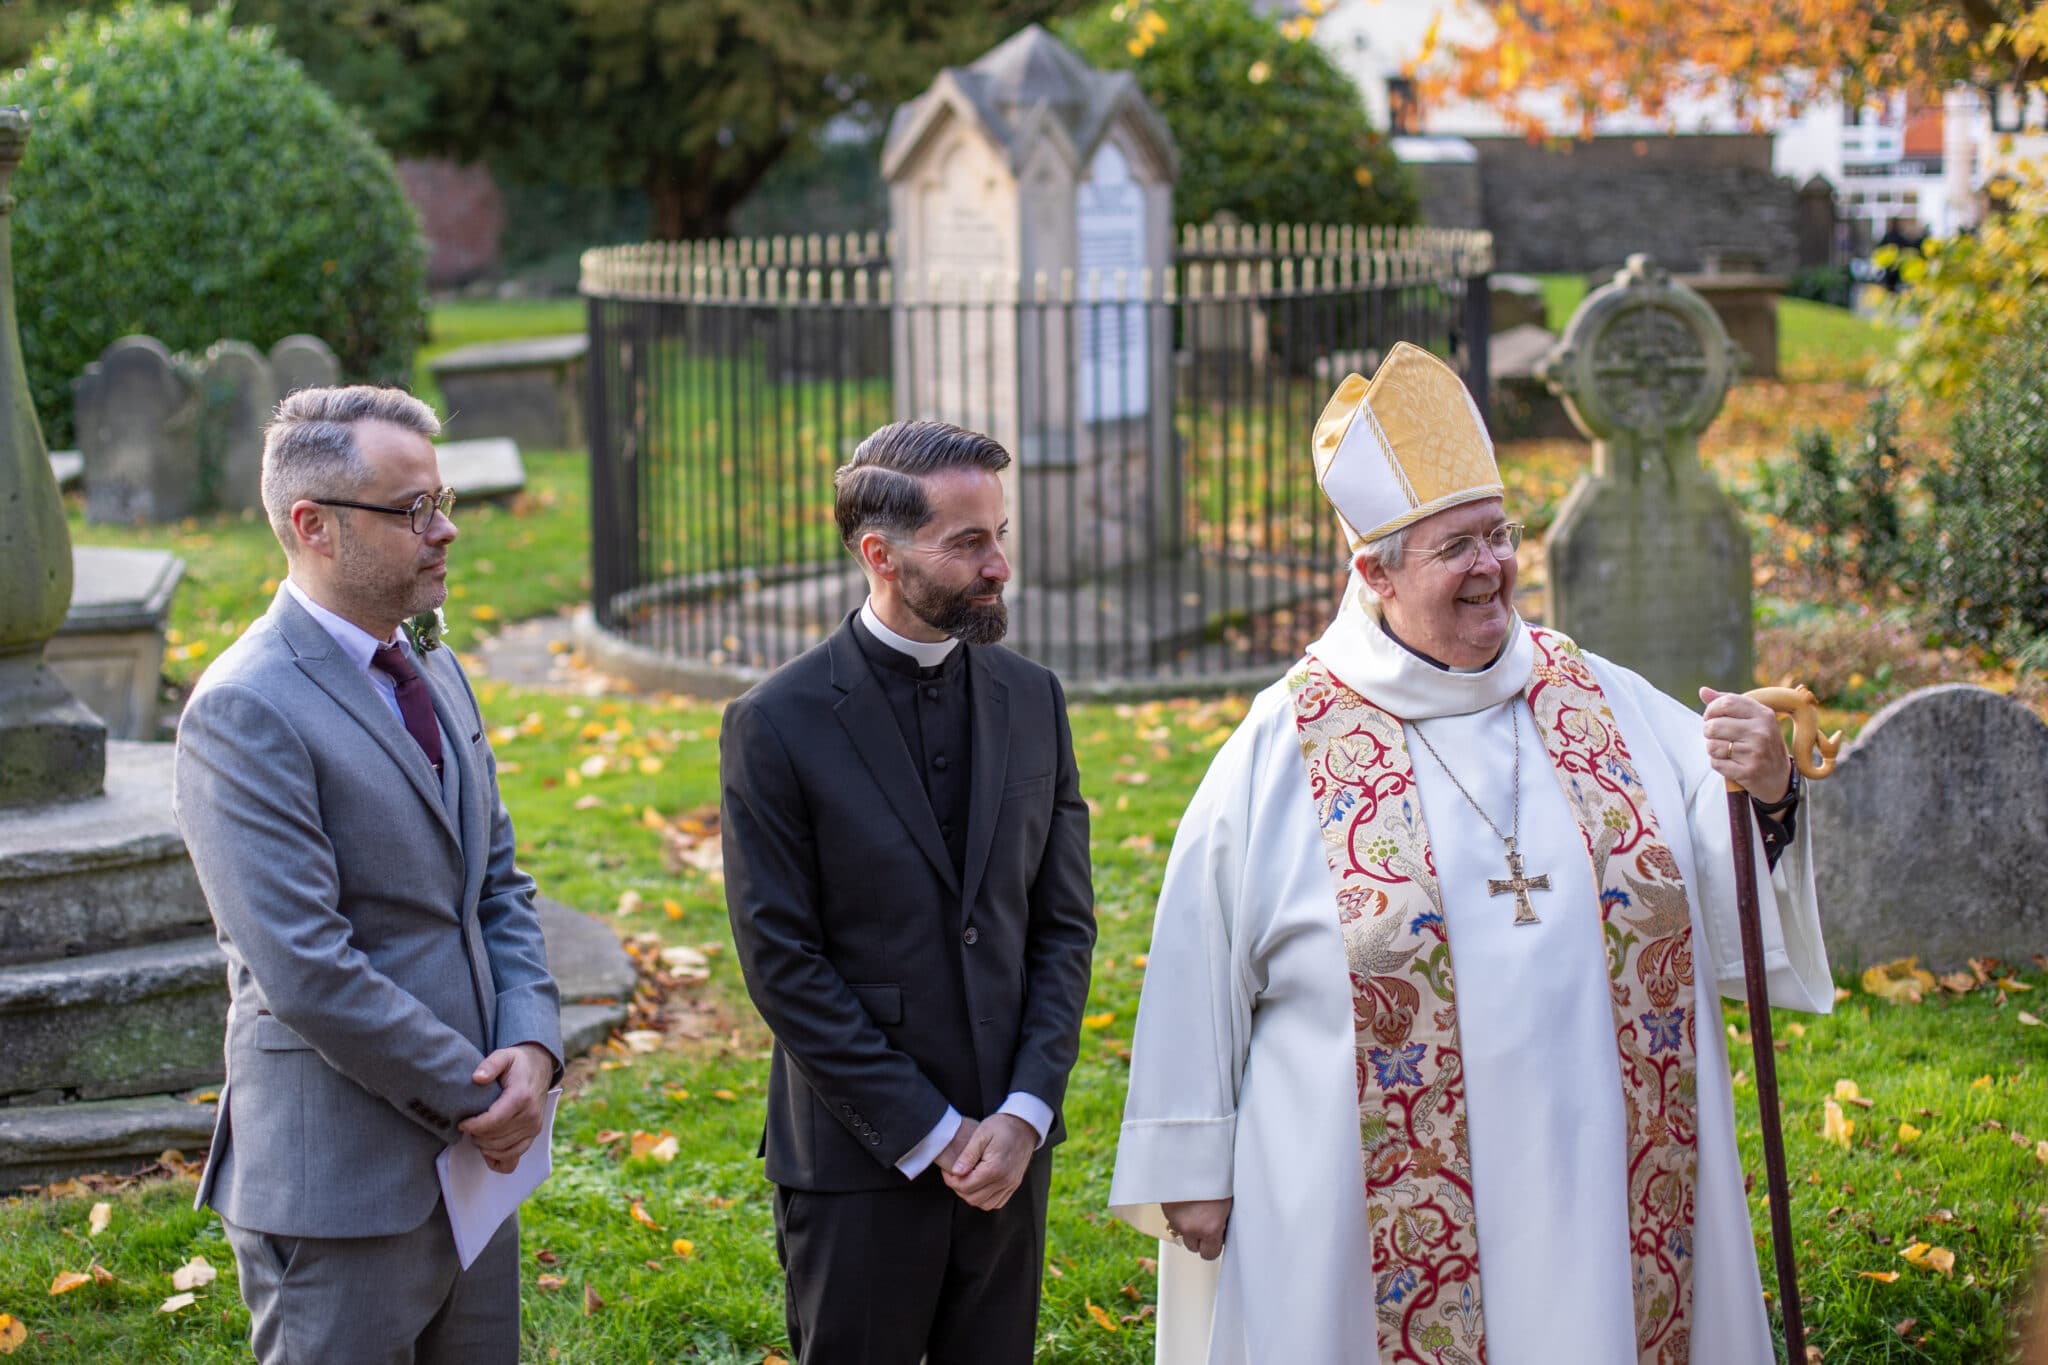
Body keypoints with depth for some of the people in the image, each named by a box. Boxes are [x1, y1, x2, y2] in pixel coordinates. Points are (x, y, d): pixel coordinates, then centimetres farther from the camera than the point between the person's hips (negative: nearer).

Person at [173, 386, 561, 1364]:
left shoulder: (434, 675, 11)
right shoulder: (244, 713, -17)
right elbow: (308, 974, -22)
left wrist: (532, 1045, -4)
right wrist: (476, 1094, -14)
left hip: (470, 1157, 8)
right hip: (342, 1190, -8)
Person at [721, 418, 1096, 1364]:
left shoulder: (1033, 700, 5)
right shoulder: (778, 724, -10)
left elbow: (1064, 924, 5)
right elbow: (782, 962, -11)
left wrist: (1025, 1112, -7)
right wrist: (927, 1134, -12)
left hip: (1008, 1145, 4)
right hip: (859, 1160, -4)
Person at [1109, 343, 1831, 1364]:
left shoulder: (1607, 705, 5)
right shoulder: (1284, 748, -4)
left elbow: (1731, 896, 5)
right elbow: (1201, 971, 0)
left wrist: (1769, 797, -16)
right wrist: (1194, 1172, 0)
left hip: (1602, 1192, 3)